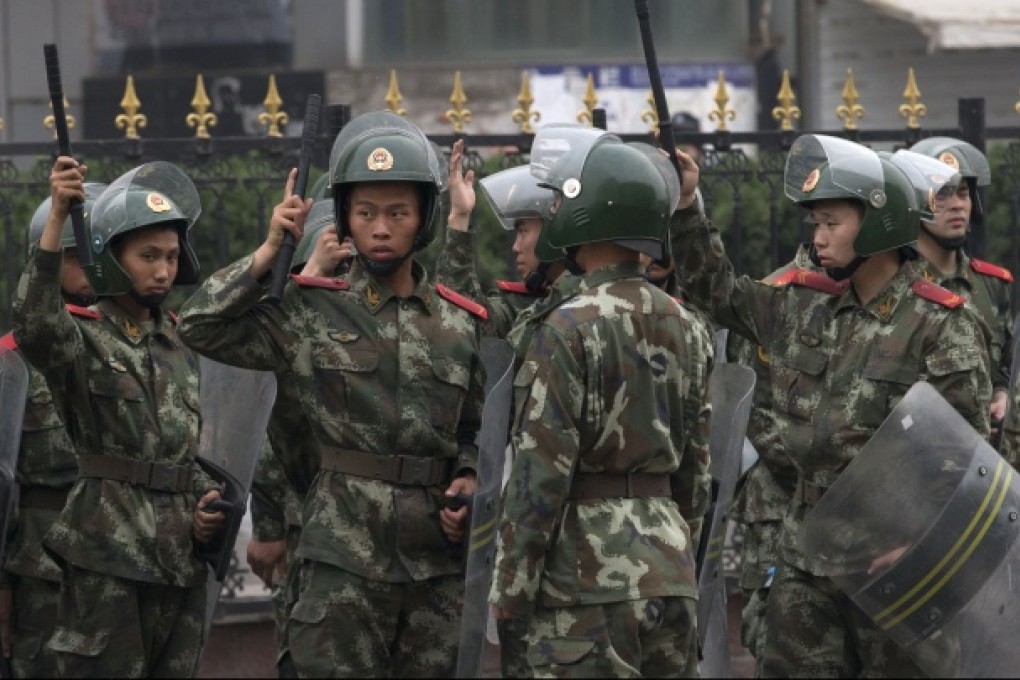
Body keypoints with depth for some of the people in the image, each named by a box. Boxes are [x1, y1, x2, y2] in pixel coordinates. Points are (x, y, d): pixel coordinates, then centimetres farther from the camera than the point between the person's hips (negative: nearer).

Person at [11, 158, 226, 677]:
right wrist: (57, 217, -36)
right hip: (107, 561, -6)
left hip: (182, 555, 6)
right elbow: (34, 324, -29)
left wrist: (205, 504, 3)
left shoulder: (178, 350, 16)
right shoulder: (82, 339, -4)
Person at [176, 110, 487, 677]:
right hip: (344, 562, -3)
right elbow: (200, 326, -3)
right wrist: (270, 251, -6)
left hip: (438, 561, 3)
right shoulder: (313, 312, 2)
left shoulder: (461, 323, 10)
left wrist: (468, 479, -1)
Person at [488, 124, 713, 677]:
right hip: (670, 576, 7)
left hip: (589, 588, -7)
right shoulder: (681, 326, 11)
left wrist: (510, 589, -8)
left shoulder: (569, 330, -11)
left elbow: (540, 475, -14)